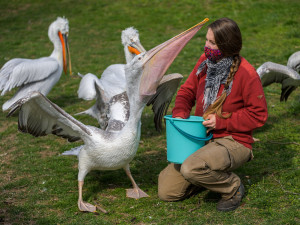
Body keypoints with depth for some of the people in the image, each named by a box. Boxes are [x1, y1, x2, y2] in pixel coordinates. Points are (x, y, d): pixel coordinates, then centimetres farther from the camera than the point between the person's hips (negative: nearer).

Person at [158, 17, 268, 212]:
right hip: (201, 138, 7)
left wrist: (221, 121, -18)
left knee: (191, 169, -35)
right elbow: (188, 90, 14)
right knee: (166, 191, -2)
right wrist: (180, 114, -6)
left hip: (233, 141, -6)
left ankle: (233, 187, -4)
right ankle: (213, 174, 22)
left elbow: (259, 115, -13)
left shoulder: (246, 73, -17)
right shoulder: (206, 61, 2)